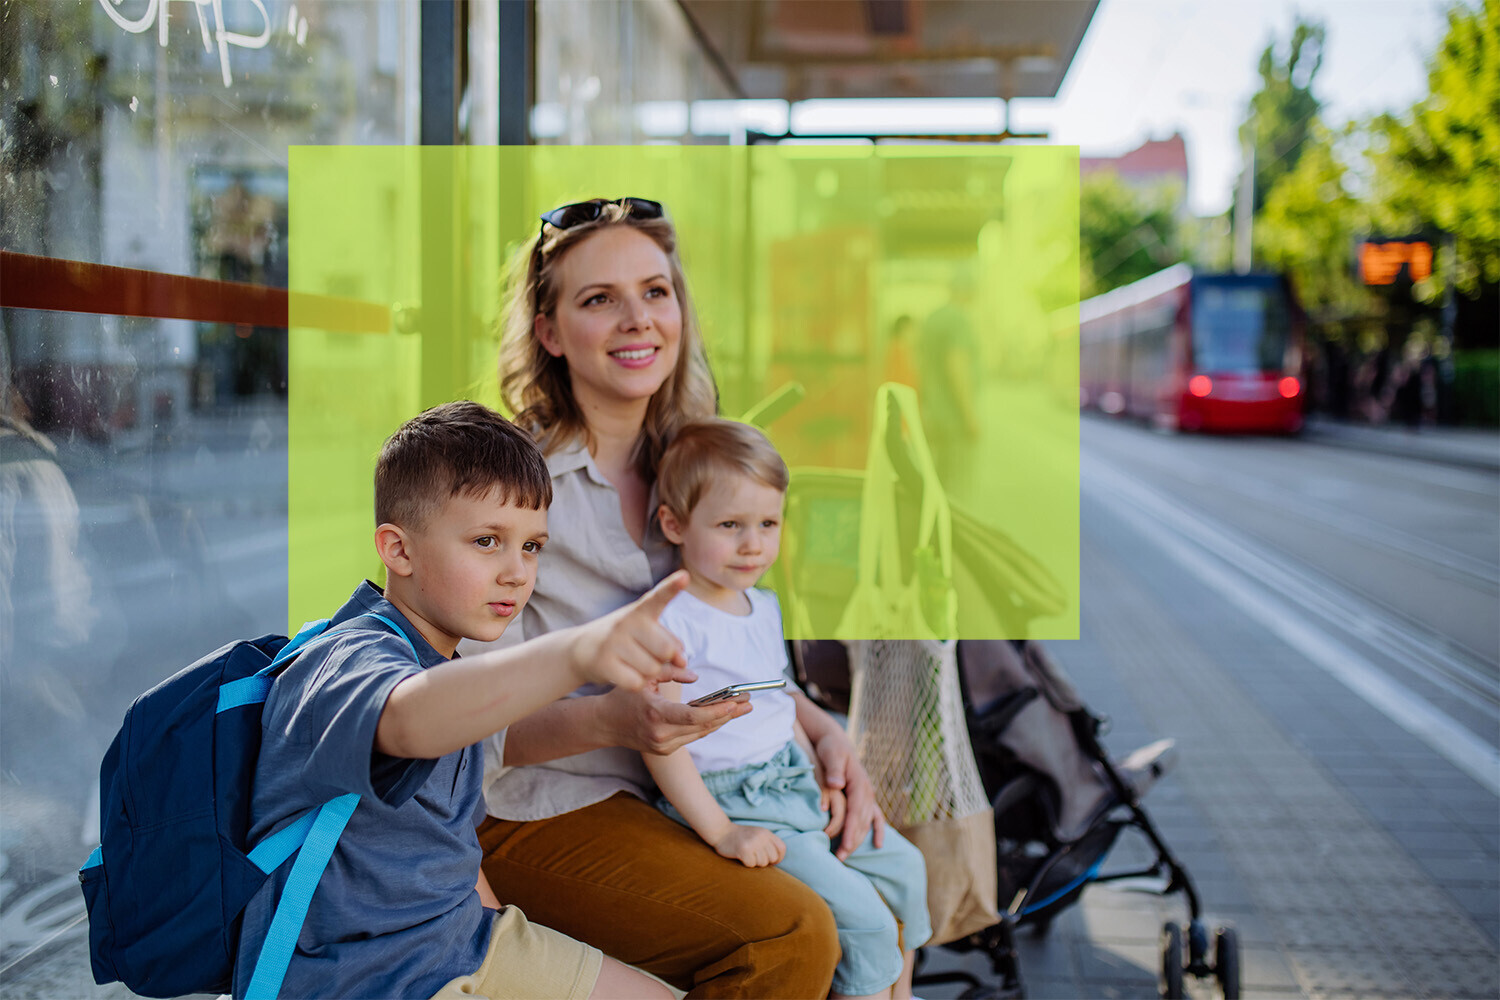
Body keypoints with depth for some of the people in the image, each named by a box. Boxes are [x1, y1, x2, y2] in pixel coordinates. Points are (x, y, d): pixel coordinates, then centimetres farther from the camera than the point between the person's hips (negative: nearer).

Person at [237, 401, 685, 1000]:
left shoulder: (450, 664, 9)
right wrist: (576, 653, -65)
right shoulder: (350, 660, -23)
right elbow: (408, 721, -49)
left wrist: (499, 934, 9)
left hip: (459, 939, 9)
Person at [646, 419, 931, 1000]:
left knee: (905, 867, 16)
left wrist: (820, 779, 9)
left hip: (792, 785, 9)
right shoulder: (669, 621, -17)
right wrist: (721, 832, -23)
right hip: (727, 800, -9)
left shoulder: (765, 607, 10)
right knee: (860, 915, -16)